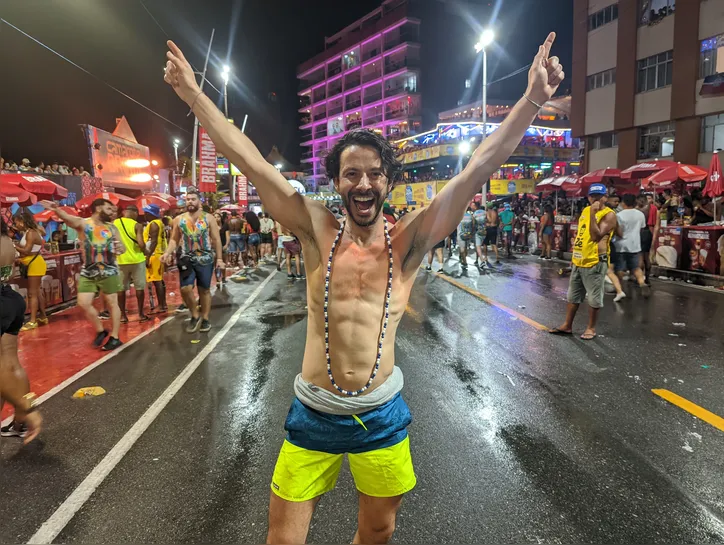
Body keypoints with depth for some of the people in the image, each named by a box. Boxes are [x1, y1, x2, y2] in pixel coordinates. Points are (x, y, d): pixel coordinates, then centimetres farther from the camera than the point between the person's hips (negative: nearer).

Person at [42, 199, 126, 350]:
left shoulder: (112, 228, 5)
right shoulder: (83, 223, -3)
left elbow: (122, 247, 12)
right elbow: (68, 218, -25)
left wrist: (120, 248, -14)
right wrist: (56, 210, -47)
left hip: (109, 271, 0)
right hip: (88, 272, 0)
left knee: (112, 303, 3)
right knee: (84, 303, -1)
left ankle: (114, 337, 13)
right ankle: (100, 330, 21)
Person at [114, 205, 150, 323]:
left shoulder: (114, 224, 1)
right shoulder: (137, 225, -10)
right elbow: (141, 244, -19)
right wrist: (145, 252, 0)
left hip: (120, 260, 3)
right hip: (136, 260, -3)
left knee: (121, 288, 11)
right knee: (139, 287, 7)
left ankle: (123, 315, 15)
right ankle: (141, 314, 11)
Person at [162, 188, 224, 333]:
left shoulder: (208, 218, 0)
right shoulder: (178, 219, 4)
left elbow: (216, 239, 1)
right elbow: (174, 239, 9)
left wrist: (219, 258, -3)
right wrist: (168, 252, -9)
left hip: (205, 260, -1)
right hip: (186, 260, 1)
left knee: (204, 290, 7)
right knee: (185, 289, -11)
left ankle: (205, 318, 20)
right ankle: (195, 315, 11)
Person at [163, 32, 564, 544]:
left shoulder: (408, 241, -7)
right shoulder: (318, 231, -8)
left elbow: (476, 172, -11)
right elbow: (251, 162, -9)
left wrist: (532, 100, -15)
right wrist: (193, 93, -8)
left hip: (382, 415, 1)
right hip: (314, 415, 0)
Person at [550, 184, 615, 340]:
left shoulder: (609, 215, -11)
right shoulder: (585, 210, 13)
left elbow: (596, 236, -22)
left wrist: (593, 214, -23)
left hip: (595, 262, -8)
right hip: (579, 261, 8)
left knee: (594, 298, 2)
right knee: (573, 296, 14)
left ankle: (591, 328, 16)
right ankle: (567, 326, 23)